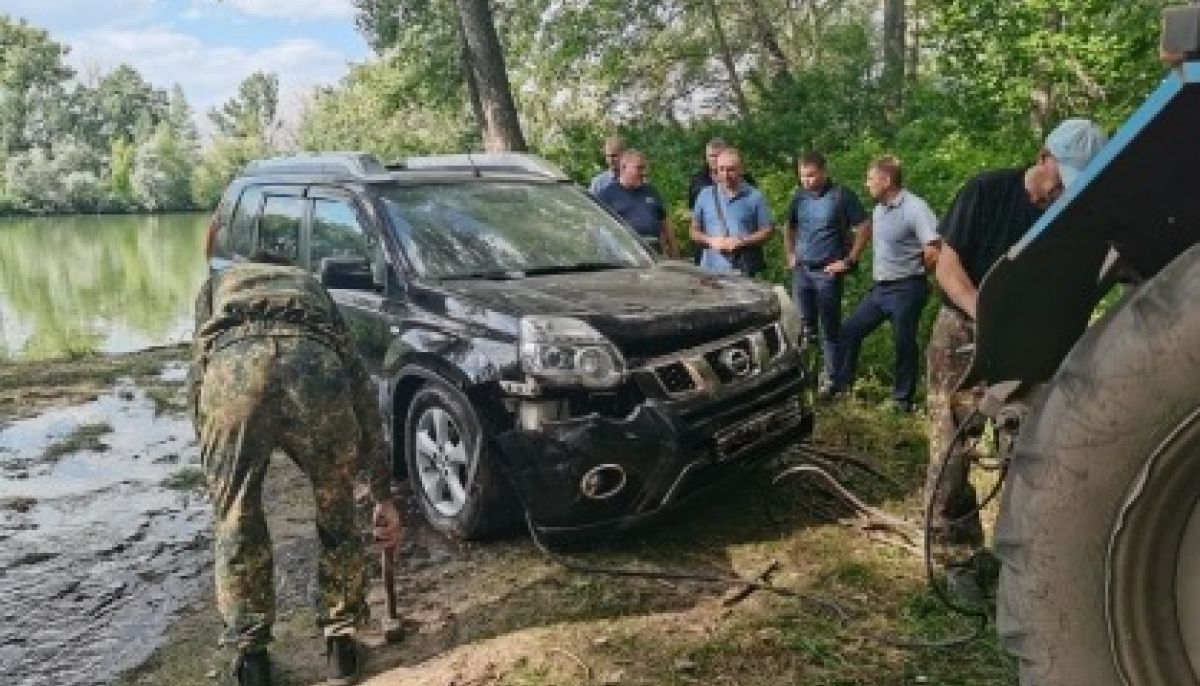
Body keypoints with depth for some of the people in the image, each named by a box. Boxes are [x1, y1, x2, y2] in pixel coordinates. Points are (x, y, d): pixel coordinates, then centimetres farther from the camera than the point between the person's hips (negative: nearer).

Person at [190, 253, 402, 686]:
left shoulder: (217, 285, 42)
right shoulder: (312, 288, 42)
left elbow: (200, 366, 26)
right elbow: (360, 386, 35)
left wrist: (213, 463, 29)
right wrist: (383, 495, 36)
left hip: (231, 362, -1)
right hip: (316, 363, 1)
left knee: (236, 520, 19)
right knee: (336, 511, 24)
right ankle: (341, 643, 31)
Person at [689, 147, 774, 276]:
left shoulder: (754, 196, 4)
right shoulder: (705, 195, 11)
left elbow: (767, 230, 4)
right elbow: (694, 231, 14)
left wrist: (742, 241, -11)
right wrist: (710, 240, -6)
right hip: (711, 270, 2)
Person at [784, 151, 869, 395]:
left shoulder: (841, 195, -9)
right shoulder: (799, 197, 7)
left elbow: (863, 229, -9)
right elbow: (790, 228, 23)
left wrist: (849, 261, -11)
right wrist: (790, 255, 11)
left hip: (828, 272, -5)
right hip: (801, 271, 5)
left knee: (829, 329, 2)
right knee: (804, 326, 13)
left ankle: (829, 379, 10)